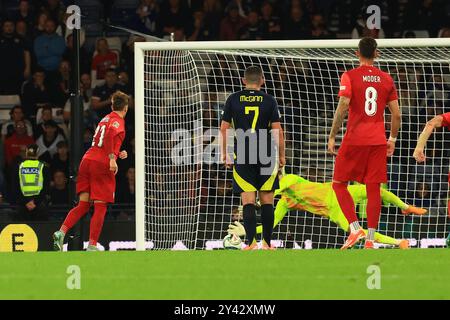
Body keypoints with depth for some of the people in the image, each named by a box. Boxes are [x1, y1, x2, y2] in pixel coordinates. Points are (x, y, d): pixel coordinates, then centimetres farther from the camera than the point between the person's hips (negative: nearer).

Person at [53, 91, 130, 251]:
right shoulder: (118, 120, -2)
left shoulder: (106, 118, 22)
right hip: (101, 165, -7)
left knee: (83, 205, 7)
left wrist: (118, 154, 24)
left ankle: (61, 232, -11)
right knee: (100, 207, -2)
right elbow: (110, 135, -24)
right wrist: (112, 158, -26)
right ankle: (92, 246, -5)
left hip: (87, 160, 7)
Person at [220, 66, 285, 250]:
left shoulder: (233, 100, 3)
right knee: (267, 201, 8)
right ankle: (267, 242, 10)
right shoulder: (269, 101, 0)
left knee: (248, 201, -1)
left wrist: (224, 153, 14)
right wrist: (281, 155, 7)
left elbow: (224, 128, 4)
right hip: (266, 156, 0)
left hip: (243, 156, 0)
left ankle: (252, 242, -13)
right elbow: (277, 130, -2)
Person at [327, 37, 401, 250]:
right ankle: (370, 238, 1)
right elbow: (396, 114, 8)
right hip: (378, 141, 3)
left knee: (339, 184, 8)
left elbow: (342, 108, -14)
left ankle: (355, 228, -7)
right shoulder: (386, 79, 7)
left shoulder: (350, 77, -4)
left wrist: (332, 137, -8)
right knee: (373, 189, 4)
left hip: (355, 139, -3)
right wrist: (392, 139, 19)